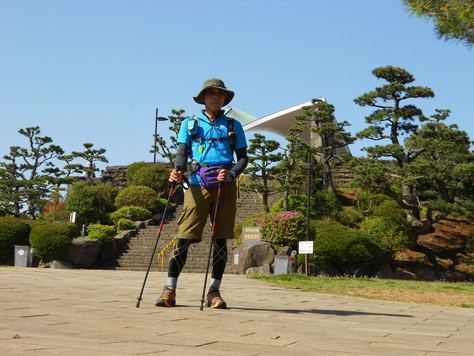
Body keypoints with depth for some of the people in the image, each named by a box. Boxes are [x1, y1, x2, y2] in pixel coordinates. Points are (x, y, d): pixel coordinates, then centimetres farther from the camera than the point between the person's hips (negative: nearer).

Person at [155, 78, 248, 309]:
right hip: (198, 184, -1)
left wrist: (231, 174, -9)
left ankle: (214, 292, 8)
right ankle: (170, 290, -5)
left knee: (220, 238, 1)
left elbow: (243, 158, 12)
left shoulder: (233, 126, 16)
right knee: (184, 237, -8)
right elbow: (182, 152, 5)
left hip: (225, 186, 1)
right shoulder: (190, 124, 15)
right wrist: (177, 171, -17)